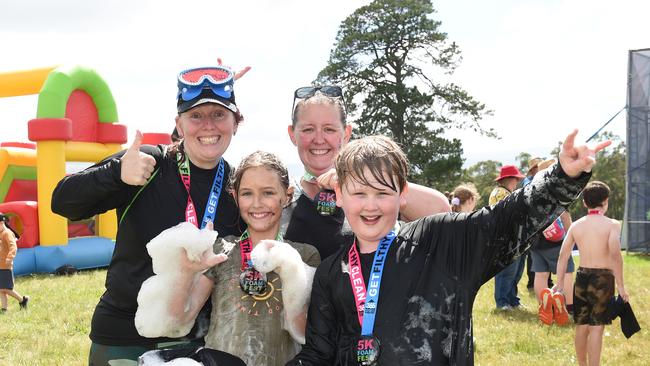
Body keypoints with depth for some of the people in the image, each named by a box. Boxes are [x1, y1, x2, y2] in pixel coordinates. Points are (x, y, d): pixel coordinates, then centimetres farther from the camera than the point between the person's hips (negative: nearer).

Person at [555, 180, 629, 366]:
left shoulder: (576, 225, 6)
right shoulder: (612, 224, -7)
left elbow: (563, 256, 4)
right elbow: (615, 254, -20)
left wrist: (560, 284, 9)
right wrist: (621, 286, -16)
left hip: (582, 277, 4)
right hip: (603, 277, -4)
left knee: (581, 326, 16)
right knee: (596, 328, -2)